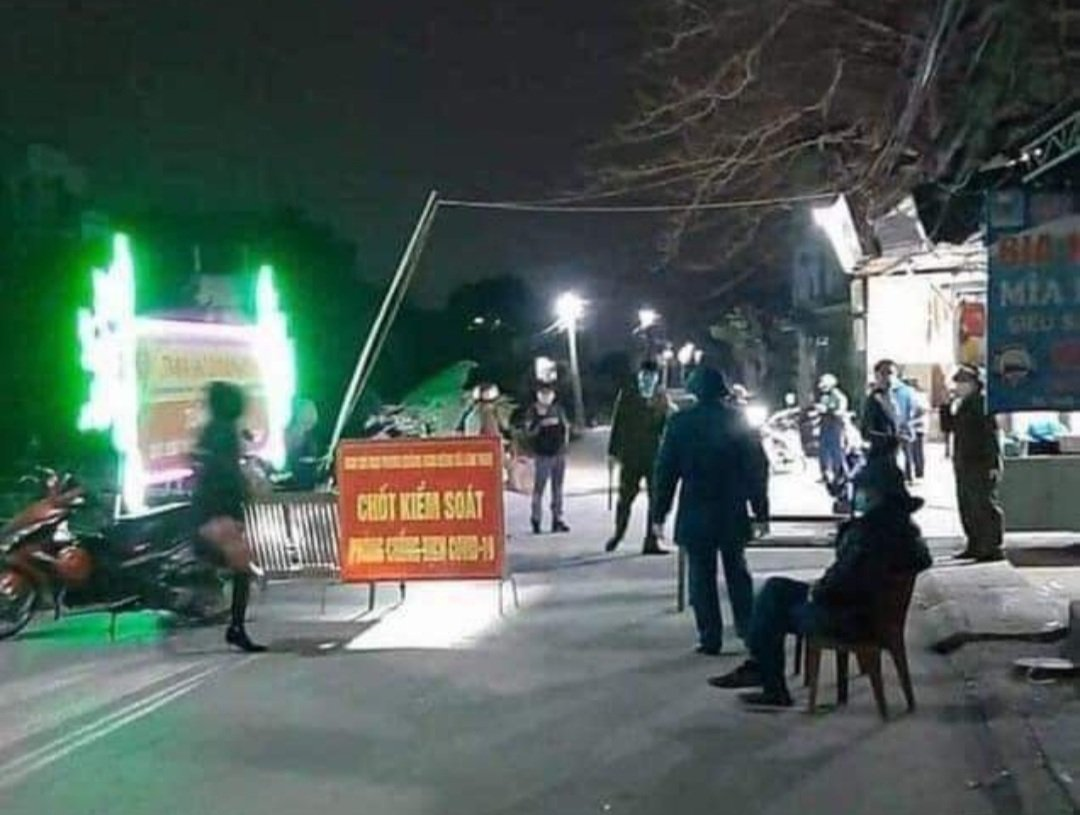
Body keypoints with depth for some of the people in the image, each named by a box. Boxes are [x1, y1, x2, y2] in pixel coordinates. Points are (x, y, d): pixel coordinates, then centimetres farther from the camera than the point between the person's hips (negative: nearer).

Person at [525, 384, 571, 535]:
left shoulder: (558, 409, 12)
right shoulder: (533, 411, -1)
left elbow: (566, 426, 21)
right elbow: (529, 432, -8)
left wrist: (565, 441, 9)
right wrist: (542, 424, -21)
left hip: (559, 453, 5)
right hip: (543, 454, -4)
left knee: (557, 487, 8)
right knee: (539, 487, -9)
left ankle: (557, 519, 13)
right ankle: (536, 520, -2)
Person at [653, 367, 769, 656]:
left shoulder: (680, 422, -6)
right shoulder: (739, 420, -3)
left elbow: (665, 470, -4)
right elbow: (758, 467, -2)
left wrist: (659, 513, 2)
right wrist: (761, 512, 4)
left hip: (695, 515, -2)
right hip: (733, 514, 2)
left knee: (701, 577, 4)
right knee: (737, 572, 17)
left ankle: (710, 637, 4)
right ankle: (748, 629, 18)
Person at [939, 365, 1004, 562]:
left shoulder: (983, 402, -11)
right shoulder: (963, 405, 16)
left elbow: (992, 433, -16)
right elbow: (948, 427, 19)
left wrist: (994, 463, -20)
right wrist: (945, 406, 6)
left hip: (980, 465, -9)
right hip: (964, 465, 9)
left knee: (985, 506, -7)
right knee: (967, 508, 13)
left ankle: (993, 548, -4)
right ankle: (975, 546, 22)